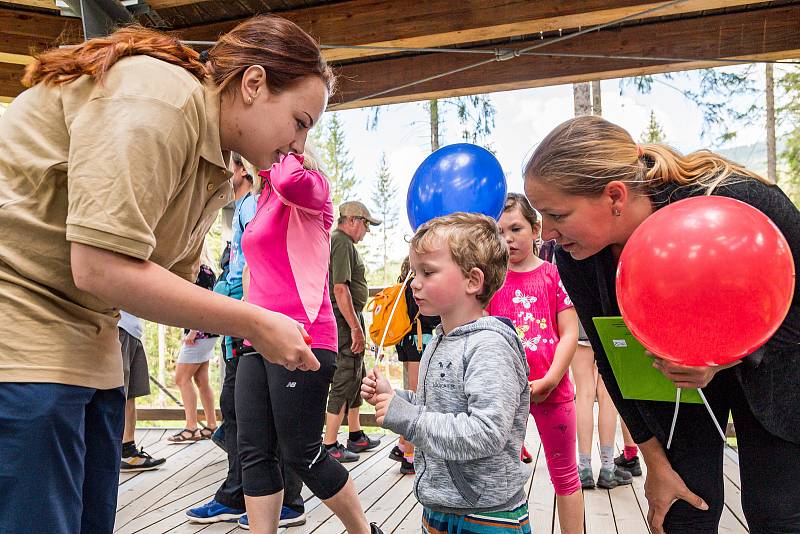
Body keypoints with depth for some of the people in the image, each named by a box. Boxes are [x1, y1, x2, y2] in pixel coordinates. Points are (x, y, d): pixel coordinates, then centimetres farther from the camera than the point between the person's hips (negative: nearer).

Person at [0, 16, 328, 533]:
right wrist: (254, 323, -19)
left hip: (84, 341, 9)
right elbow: (102, 268, -26)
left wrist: (262, 327, -2)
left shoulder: (214, 171, 10)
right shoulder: (161, 97, -19)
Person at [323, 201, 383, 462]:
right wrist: (356, 328, -22)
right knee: (345, 378, -6)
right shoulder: (342, 242, -13)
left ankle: (356, 435, 30)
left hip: (348, 318, 11)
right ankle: (330, 445, 1)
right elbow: (340, 288, -23)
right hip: (345, 318, -11)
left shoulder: (340, 241, 19)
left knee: (357, 376, 18)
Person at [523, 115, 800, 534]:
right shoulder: (574, 257, -24)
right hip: (667, 373, 2)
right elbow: (612, 359, -10)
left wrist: (728, 356, -37)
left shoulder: (740, 202, -36)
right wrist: (655, 463, -4)